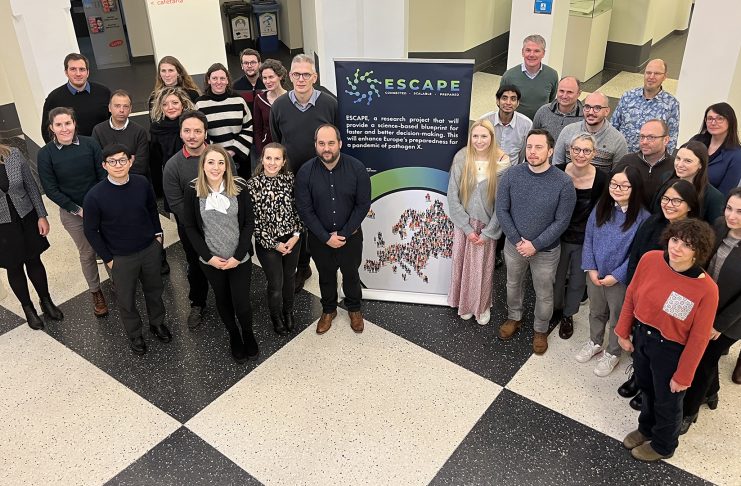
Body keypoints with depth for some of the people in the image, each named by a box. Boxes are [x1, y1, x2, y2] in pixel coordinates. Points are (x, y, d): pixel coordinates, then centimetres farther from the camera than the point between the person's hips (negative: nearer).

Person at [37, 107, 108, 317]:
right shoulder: (45, 154, -11)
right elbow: (51, 189, -8)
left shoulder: (90, 144, -10)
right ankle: (96, 292, 30)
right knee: (87, 253, 12)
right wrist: (77, 209, -12)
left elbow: (103, 175, -5)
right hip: (72, 212, -1)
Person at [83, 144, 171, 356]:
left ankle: (157, 322, 48)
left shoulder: (142, 183, -13)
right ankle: (134, 334, 40)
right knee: (126, 299, 15)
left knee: (154, 289, 22)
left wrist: (157, 233, 6)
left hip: (150, 249, 3)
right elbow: (90, 231, -10)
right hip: (121, 258, -3)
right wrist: (108, 259, -8)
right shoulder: (94, 196, -22)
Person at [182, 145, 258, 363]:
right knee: (222, 300, 19)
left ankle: (248, 333, 35)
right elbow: (190, 227, -3)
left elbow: (249, 222, -8)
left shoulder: (240, 187, -12)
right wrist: (208, 256, -10)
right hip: (210, 261, 1)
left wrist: (238, 256, -13)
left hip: (240, 259, -1)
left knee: (242, 303, 2)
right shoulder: (193, 191, -10)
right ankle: (234, 335, 45)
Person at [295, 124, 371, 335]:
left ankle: (354, 309, 44)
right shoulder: (305, 172, -16)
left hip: (350, 235, 0)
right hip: (319, 237, 1)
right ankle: (329, 310, 44)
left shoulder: (357, 168, -17)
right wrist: (326, 238, -16)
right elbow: (305, 210, -12)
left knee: (351, 273, 19)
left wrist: (344, 234, -14)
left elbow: (363, 205, -12)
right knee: (326, 275, 20)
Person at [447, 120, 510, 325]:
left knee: (483, 268, 11)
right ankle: (464, 303, 35)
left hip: (487, 225, -1)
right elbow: (452, 196, -9)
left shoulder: (501, 162, -12)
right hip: (464, 224, 1)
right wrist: (467, 228, -10)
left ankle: (483, 306, 34)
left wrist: (488, 232, -9)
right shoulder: (461, 159, -11)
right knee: (462, 265, 12)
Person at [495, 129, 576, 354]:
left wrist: (535, 245, -18)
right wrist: (517, 240, -14)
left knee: (544, 294, 16)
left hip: (546, 250, -2)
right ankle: (514, 317, 50)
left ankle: (541, 330, 41)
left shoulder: (563, 182, -19)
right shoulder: (511, 175, -13)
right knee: (513, 284, 24)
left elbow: (561, 221, -15)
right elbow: (501, 210, -8)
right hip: (514, 245, 2)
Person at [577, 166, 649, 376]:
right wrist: (590, 269, -8)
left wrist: (616, 276, -17)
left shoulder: (642, 217, -20)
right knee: (596, 312, 25)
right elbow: (588, 239, -1)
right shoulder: (600, 208, -5)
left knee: (617, 318, 18)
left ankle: (612, 353, 40)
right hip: (594, 274, 4)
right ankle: (595, 342, 49)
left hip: (621, 279, -4)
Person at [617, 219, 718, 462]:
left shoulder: (706, 289, -29)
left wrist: (683, 376, -10)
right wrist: (623, 332, 5)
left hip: (670, 350, -4)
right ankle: (646, 429, 59)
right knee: (646, 388, 29)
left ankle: (663, 446, 51)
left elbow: (698, 338, -18)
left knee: (667, 401, 22)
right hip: (640, 335, 4)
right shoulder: (650, 259, -18)